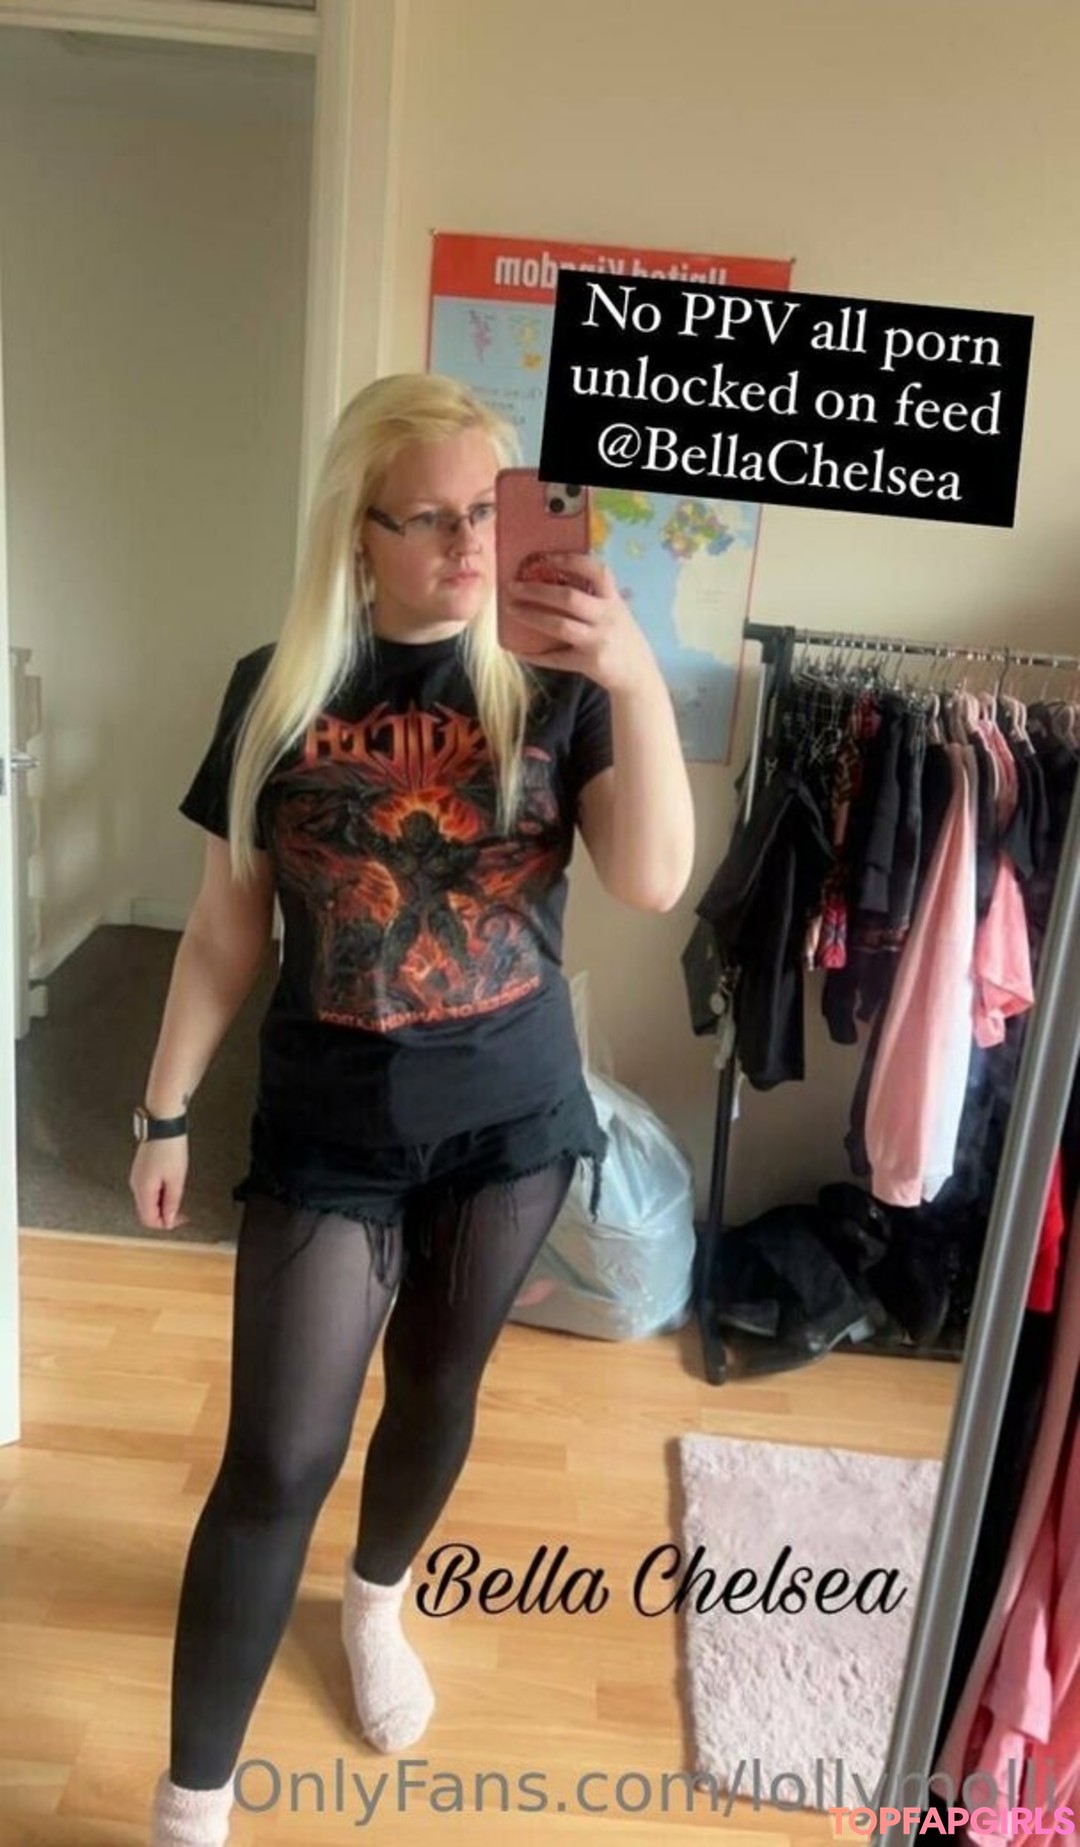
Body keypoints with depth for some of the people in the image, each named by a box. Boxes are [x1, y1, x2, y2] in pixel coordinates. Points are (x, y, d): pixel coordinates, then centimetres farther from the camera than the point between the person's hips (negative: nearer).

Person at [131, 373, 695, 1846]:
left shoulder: (554, 683, -5)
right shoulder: (279, 689, -5)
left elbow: (655, 882, -17)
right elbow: (227, 927, 0)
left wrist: (638, 681, -28)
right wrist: (166, 1111, 3)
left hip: (512, 1117, 1)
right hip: (327, 1125, -1)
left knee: (438, 1390, 20)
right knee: (279, 1456, 2)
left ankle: (377, 1602, 52)